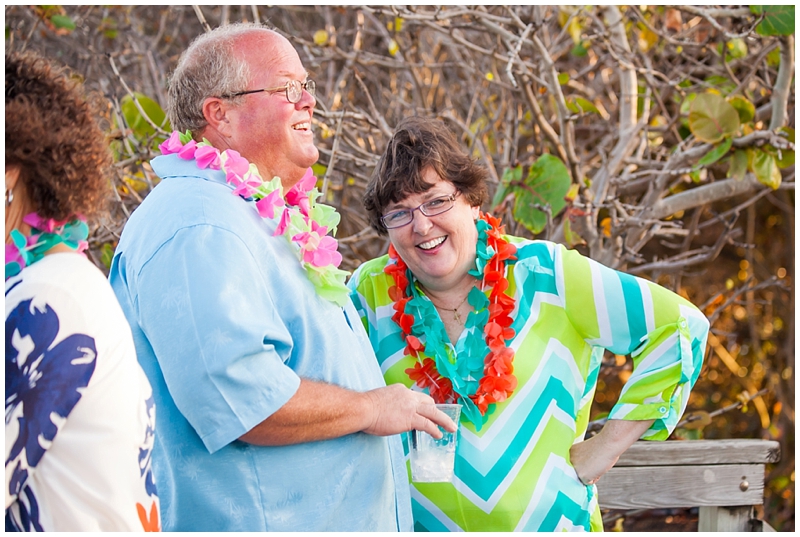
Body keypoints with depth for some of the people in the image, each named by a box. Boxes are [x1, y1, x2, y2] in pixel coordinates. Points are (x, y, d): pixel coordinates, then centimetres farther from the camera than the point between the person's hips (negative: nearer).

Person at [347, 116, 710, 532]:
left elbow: (680, 326, -6)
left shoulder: (540, 274, -8)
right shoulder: (370, 294, -3)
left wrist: (607, 447, -7)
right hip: (428, 525, 1)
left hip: (551, 522, -1)